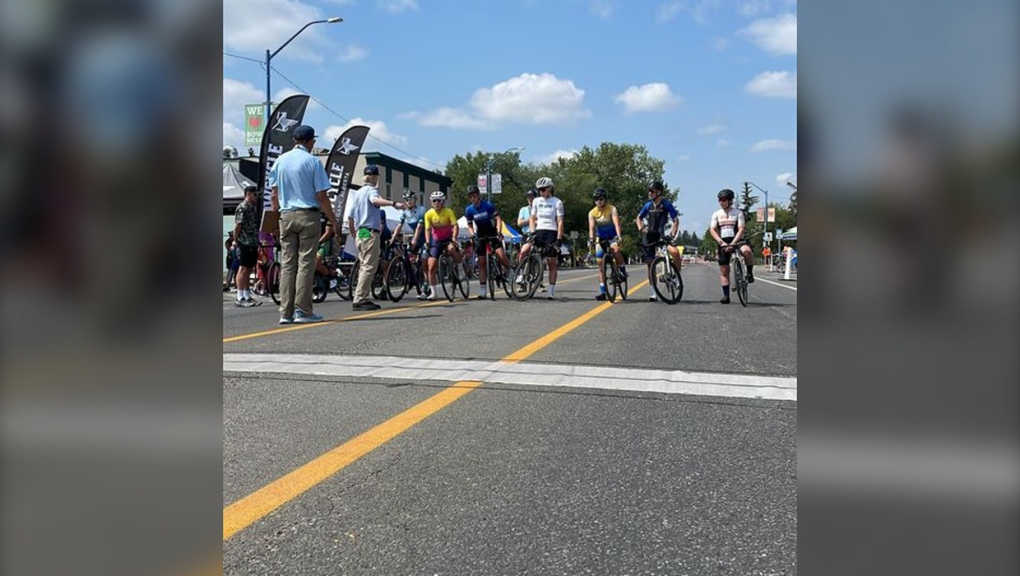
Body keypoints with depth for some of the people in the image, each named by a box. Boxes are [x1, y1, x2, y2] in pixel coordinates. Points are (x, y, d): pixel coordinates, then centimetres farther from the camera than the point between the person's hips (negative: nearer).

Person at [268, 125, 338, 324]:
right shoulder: (313, 162, -5)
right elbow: (321, 196, -7)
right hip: (308, 215, -5)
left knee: (287, 263, 6)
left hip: (286, 215, 5)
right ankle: (302, 310, -4)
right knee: (306, 262, -2)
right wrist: (333, 220, 0)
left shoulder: (280, 161, 10)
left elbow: (274, 195, 11)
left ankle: (286, 312, 5)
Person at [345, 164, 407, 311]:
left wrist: (354, 235, 28)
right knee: (369, 267, -9)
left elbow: (350, 218, 18)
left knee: (365, 266, 15)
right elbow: (376, 200, -30)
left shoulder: (356, 193, 20)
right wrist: (394, 203, -46)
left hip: (359, 234, 9)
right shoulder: (371, 190, -4)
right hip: (370, 233, -9)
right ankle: (359, 300, -14)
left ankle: (363, 299, 16)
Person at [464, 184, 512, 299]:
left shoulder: (488, 205, -12)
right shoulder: (469, 210, -3)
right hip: (480, 236, 3)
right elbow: (470, 226, 6)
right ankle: (483, 290, 3)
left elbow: (498, 219, -12)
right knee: (481, 262, 0)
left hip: (492, 233, -3)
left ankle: (508, 270, 6)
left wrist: (499, 232, -26)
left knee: (500, 254, -26)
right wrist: (472, 235, -14)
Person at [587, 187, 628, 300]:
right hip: (600, 239, 3)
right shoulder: (592, 213, -7)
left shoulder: (612, 209, -13)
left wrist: (619, 236, -41)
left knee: (615, 249, -37)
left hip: (612, 237, -3)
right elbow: (591, 227, -19)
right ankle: (602, 292, 1)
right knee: (600, 264, -2)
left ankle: (623, 270, -13)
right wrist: (591, 240, -36)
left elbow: (616, 223, -25)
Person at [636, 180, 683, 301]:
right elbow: (639, 217, 19)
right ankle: (653, 291, 14)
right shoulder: (648, 205, 6)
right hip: (649, 236, 4)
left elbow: (676, 220, -5)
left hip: (662, 235, -4)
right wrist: (640, 228, 0)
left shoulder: (666, 204, -5)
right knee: (650, 263, 4)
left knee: (674, 252, -31)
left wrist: (673, 233, -19)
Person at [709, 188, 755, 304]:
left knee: (746, 251, -35)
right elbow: (712, 230, 0)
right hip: (723, 243, 2)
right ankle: (726, 295, 3)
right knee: (724, 270, -1)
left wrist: (733, 243, -21)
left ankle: (749, 273, -11)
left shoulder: (738, 212, 2)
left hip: (736, 241, -2)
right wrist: (721, 242, -16)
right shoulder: (716, 214, 8)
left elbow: (741, 229, -7)